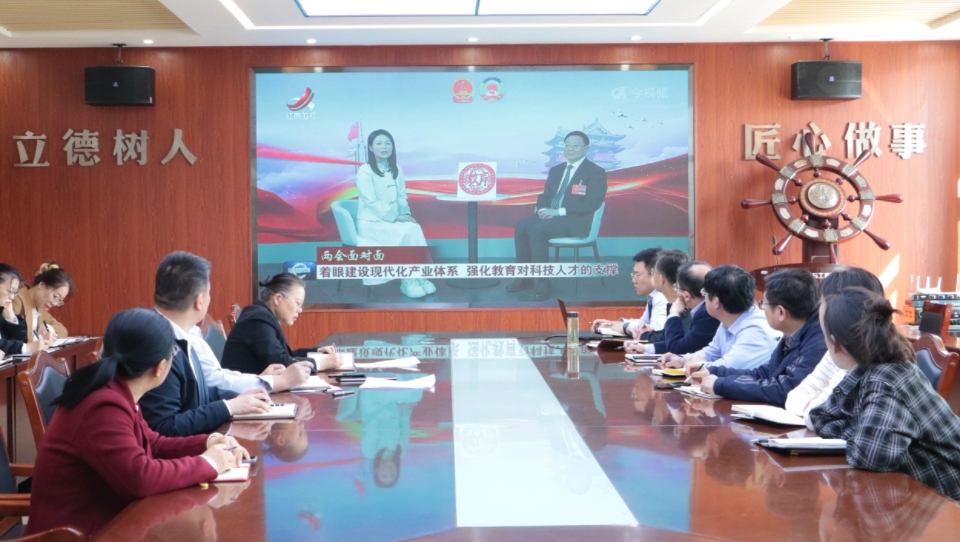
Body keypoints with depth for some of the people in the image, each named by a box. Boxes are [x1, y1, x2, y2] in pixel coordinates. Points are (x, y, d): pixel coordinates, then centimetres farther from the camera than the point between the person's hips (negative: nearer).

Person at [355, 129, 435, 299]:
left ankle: (419, 276, -22)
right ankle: (407, 281, -19)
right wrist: (396, 216, -22)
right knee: (405, 232, -29)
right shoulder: (364, 171, -11)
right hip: (371, 221, -6)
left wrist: (405, 213, -9)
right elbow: (371, 202, -17)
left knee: (415, 228, -25)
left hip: (394, 219, 6)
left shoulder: (397, 171, 10)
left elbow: (402, 197, 13)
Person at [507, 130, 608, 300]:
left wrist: (560, 211, -20)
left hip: (576, 222, -7)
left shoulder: (596, 172, -3)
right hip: (551, 216, 7)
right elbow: (545, 195, 19)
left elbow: (593, 203, -15)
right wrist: (542, 209, -8)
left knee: (536, 228, -30)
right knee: (521, 226, -20)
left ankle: (543, 280, -24)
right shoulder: (556, 170, 20)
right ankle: (525, 277, -13)